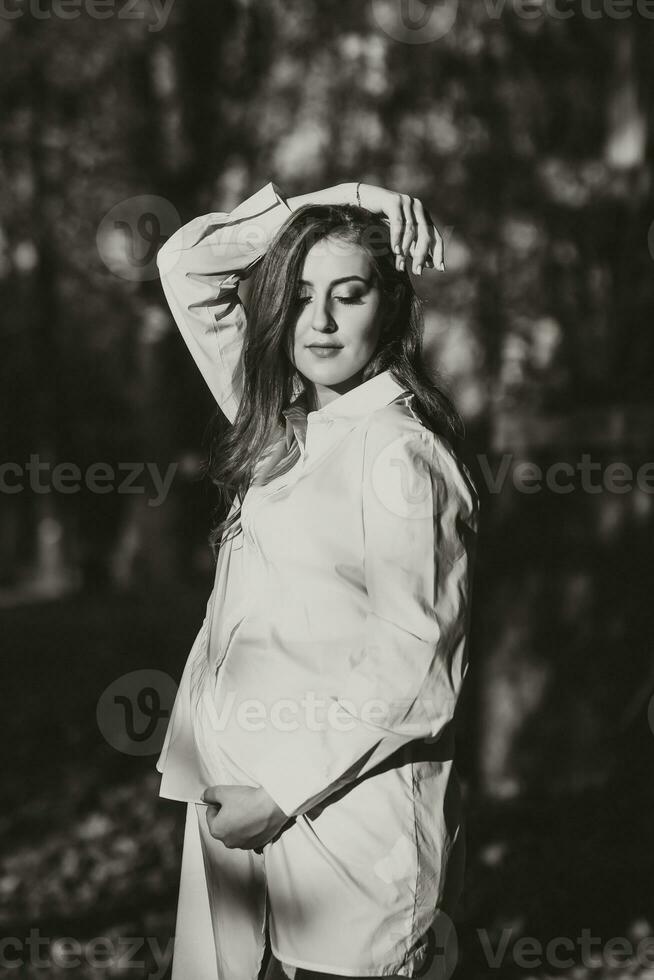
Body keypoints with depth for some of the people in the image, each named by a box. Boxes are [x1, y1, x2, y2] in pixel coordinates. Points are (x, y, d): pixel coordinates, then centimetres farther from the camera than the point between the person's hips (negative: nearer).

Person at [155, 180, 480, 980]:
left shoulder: (403, 454, -13)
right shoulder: (278, 421, 8)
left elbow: (410, 673, -15)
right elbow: (186, 266, 14)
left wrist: (282, 793, -13)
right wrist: (310, 212, 3)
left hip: (346, 816, -7)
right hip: (238, 796, 7)